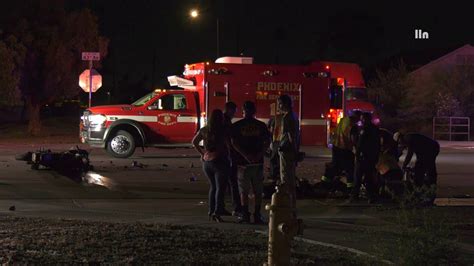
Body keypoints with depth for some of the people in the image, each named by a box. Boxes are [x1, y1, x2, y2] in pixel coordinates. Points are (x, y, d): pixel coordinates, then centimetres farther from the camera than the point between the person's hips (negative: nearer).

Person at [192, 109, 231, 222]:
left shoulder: (204, 131, 5)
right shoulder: (223, 132, -12)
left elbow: (194, 142, 16)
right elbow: (229, 146, -13)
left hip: (207, 162, 6)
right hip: (220, 161, -6)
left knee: (213, 186, 17)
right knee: (220, 188, -3)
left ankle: (211, 211, 15)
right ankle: (217, 211, -16)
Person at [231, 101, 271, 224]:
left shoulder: (236, 126, 1)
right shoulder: (261, 125, 5)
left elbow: (234, 143, -8)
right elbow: (267, 142, -2)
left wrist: (246, 155, -10)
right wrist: (259, 155, -8)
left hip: (243, 162, -1)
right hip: (258, 162, 1)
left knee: (244, 191, 5)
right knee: (258, 191, 8)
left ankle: (245, 215, 2)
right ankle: (257, 215, 6)